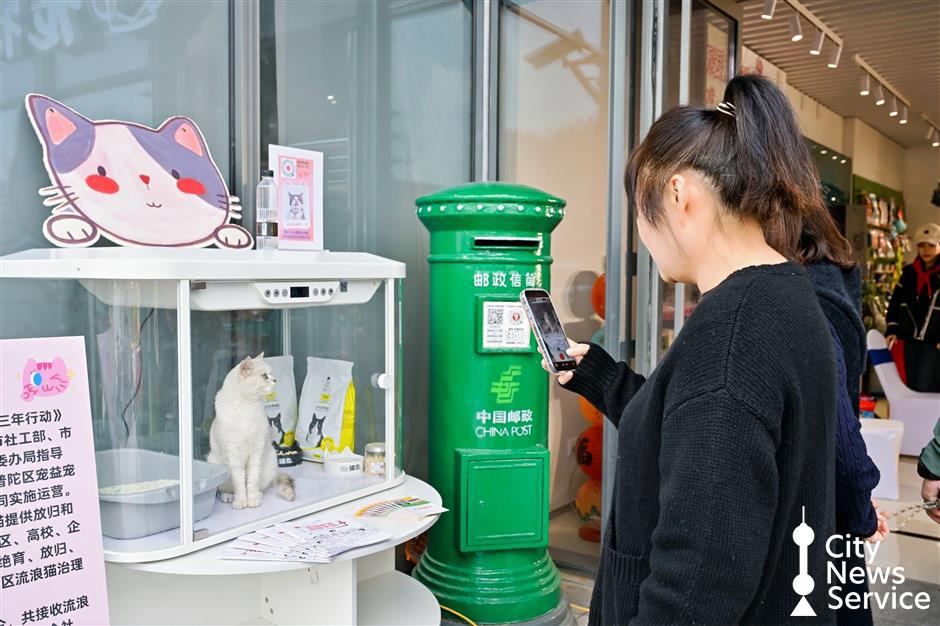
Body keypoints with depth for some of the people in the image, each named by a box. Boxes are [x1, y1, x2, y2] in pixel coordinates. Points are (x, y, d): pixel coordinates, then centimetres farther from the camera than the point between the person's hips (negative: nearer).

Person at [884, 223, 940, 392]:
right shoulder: (909, 272, 9)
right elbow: (896, 301, 13)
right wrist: (892, 328, 3)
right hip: (912, 340, 5)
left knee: (924, 388, -8)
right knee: (912, 387, 10)